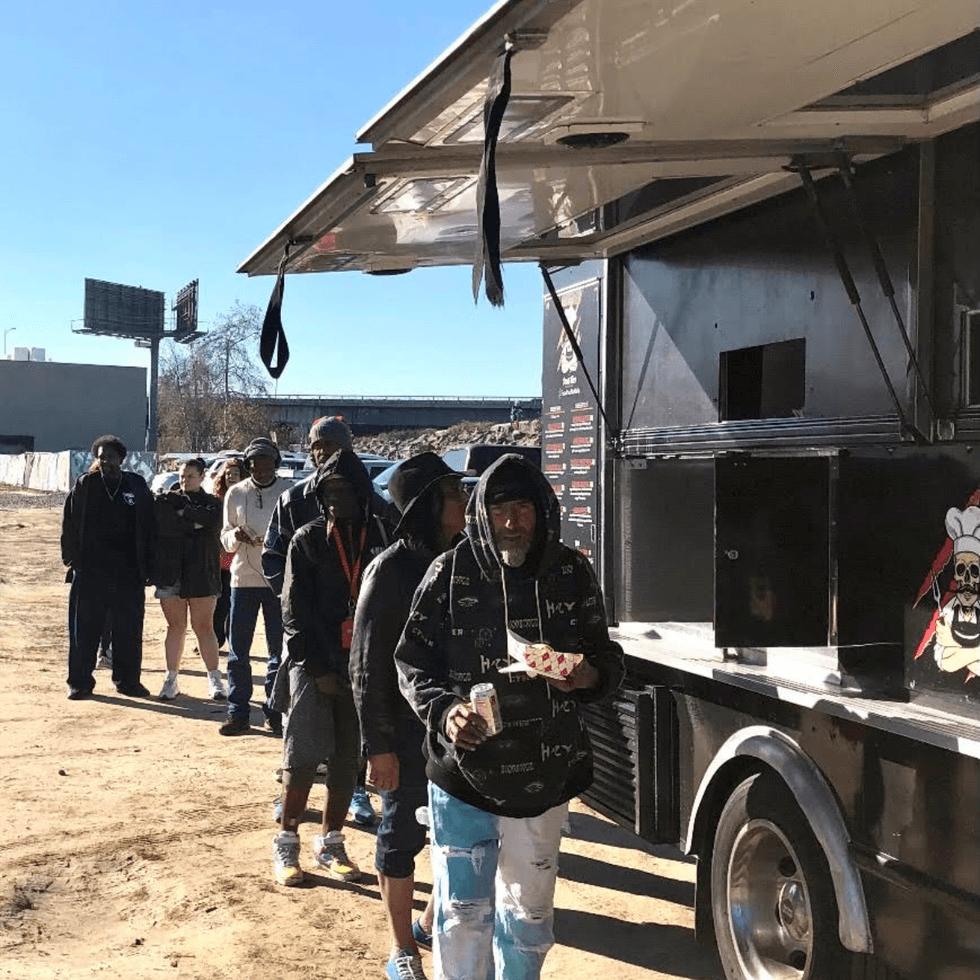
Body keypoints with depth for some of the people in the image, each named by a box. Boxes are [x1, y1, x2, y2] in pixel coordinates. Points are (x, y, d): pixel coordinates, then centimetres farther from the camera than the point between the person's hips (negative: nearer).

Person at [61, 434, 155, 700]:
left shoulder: (137, 486, 5)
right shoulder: (84, 485, 3)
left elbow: (147, 527, 7)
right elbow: (70, 525, 4)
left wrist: (145, 566, 3)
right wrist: (72, 559, -3)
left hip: (128, 573, 1)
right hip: (90, 571, -1)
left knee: (129, 629, 7)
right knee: (84, 628, 3)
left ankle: (128, 680, 18)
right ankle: (80, 682, 12)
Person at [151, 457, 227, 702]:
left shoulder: (211, 503, 9)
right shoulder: (165, 500, 10)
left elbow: (213, 521, -14)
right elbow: (164, 524, -10)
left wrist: (183, 512, -8)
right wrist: (194, 523, -11)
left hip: (201, 574, -1)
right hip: (170, 573, 1)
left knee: (204, 627, 2)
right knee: (176, 626, 5)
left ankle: (214, 679, 7)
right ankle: (171, 679, 12)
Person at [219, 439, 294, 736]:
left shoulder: (290, 491, 0)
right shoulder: (235, 493, 6)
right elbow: (225, 538, 10)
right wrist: (235, 536, -13)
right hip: (243, 578, 2)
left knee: (279, 649, 3)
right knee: (238, 649, 3)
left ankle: (275, 711, 12)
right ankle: (238, 712, 10)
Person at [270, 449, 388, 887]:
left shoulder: (379, 538, 3)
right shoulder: (307, 540, -2)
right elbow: (295, 610, -4)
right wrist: (319, 669, -9)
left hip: (362, 665, 2)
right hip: (313, 666, -2)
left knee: (347, 758, 9)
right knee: (303, 756, -3)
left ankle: (331, 842, 22)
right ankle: (286, 843, 11)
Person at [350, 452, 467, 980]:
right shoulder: (390, 570, -13)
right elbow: (367, 666, -12)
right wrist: (379, 745, -14)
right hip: (407, 727, -6)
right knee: (402, 835, 7)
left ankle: (431, 924, 35)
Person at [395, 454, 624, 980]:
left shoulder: (571, 573, -1)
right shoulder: (451, 572, -8)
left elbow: (607, 658, 8)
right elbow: (411, 662, -2)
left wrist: (590, 676, -15)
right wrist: (444, 711, -19)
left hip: (544, 775, 2)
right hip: (462, 771, -2)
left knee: (529, 911, 17)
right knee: (462, 909, 5)